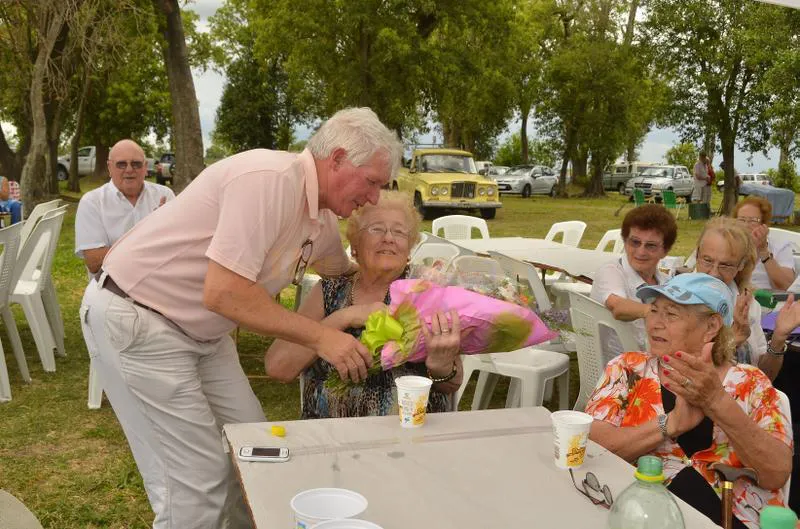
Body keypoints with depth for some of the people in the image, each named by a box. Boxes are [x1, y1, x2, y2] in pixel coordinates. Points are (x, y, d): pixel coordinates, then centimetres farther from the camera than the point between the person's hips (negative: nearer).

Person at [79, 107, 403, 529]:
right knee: (199, 479, -6)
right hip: (133, 320, -9)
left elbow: (342, 273, 23)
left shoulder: (322, 220, 3)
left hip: (201, 328, 9)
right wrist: (319, 336, -24)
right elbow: (223, 292, -30)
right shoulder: (269, 178, -26)